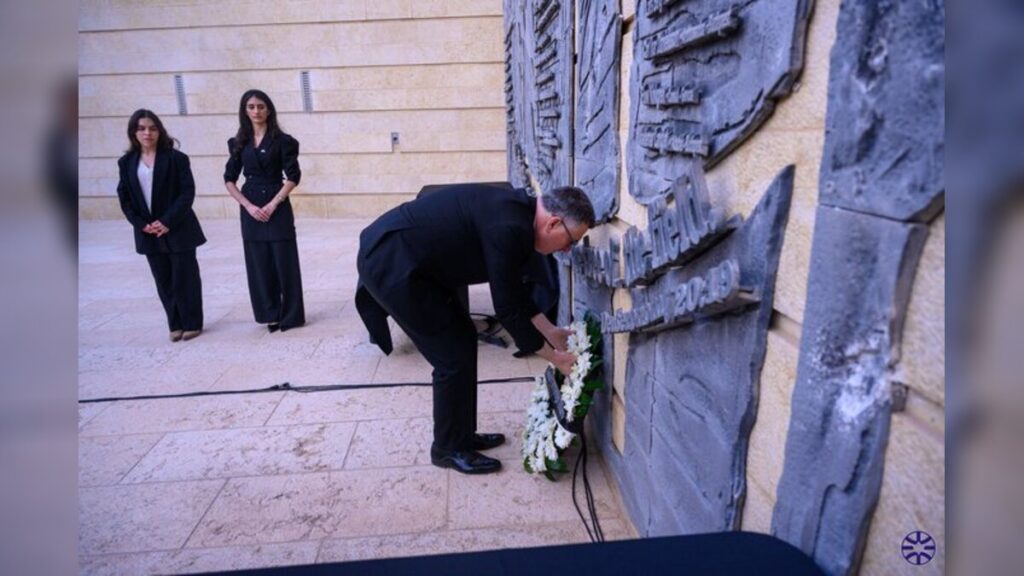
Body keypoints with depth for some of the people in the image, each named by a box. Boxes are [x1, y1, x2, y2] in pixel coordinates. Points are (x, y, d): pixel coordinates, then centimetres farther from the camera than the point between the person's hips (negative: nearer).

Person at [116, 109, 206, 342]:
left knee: (185, 278, 1)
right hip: (148, 233, 4)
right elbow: (125, 198, 7)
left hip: (178, 230, -4)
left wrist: (167, 222, -16)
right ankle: (176, 324, 19)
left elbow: (187, 192, -10)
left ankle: (192, 323, 13)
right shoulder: (127, 162, 8)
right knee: (164, 282, 9)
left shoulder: (176, 158, -4)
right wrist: (142, 224, -6)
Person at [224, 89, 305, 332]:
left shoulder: (282, 140, -2)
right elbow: (229, 179, 7)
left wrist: (273, 204, -13)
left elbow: (293, 177, -6)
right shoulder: (238, 142, 8)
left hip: (278, 208, -4)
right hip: (251, 209, 4)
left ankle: (291, 315, 9)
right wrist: (248, 205, -6)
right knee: (259, 264, 7)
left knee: (284, 262, -1)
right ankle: (270, 314, 17)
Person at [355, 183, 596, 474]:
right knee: (455, 357, -3)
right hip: (390, 263, -10)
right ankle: (448, 448, 17)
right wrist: (554, 356, -6)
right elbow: (508, 308, -18)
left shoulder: (515, 212, 7)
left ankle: (462, 435, 28)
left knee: (463, 338, 15)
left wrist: (551, 331, 19)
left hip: (397, 256, 10)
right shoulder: (508, 227, -23)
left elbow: (514, 290, 18)